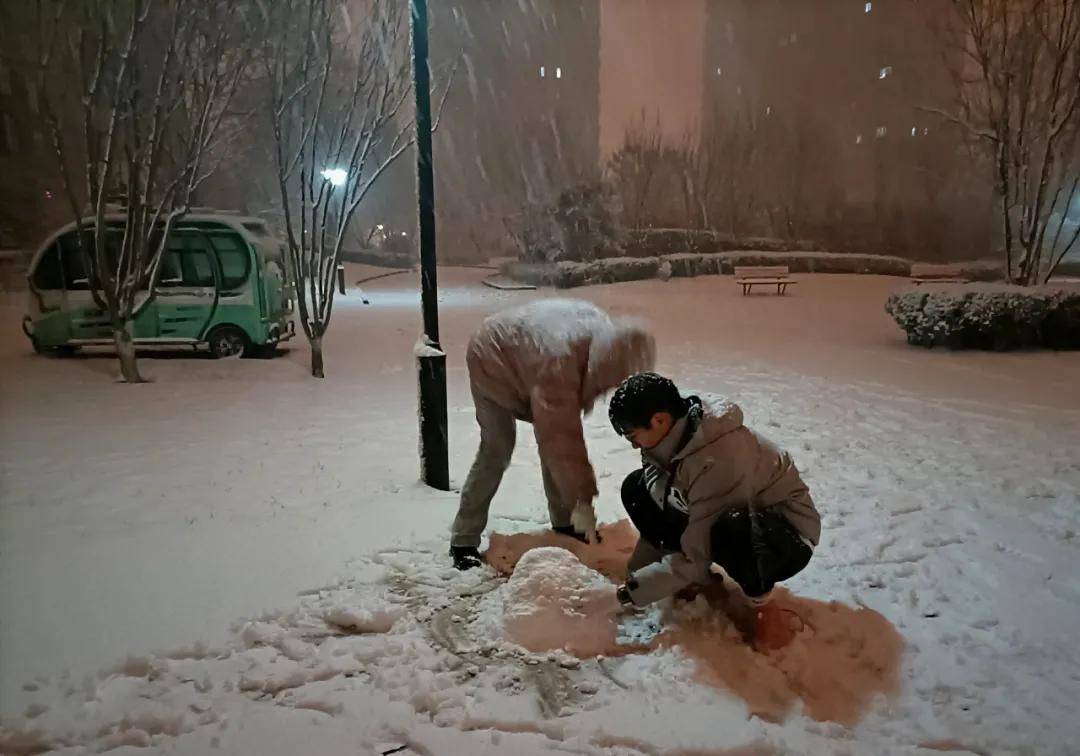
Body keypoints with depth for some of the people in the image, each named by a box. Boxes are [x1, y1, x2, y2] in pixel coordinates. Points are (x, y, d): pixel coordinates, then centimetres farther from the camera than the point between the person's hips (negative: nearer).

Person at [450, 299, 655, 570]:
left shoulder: (603, 330, -21)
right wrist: (582, 500, -33)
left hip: (526, 368, 8)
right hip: (492, 366, -7)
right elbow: (560, 440, -39)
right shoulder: (559, 365, -45)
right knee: (497, 451, -13)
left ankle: (564, 525, 13)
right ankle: (464, 541, -3)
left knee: (554, 433, 1)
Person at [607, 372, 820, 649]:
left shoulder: (719, 459, -35)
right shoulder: (672, 439, -11)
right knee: (636, 488, -4)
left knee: (730, 530, -44)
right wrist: (637, 569, -3)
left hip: (788, 536, -8)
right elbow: (659, 507, 0)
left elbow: (695, 553, -30)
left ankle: (764, 607, -13)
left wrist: (632, 590, -22)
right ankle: (700, 579, 6)